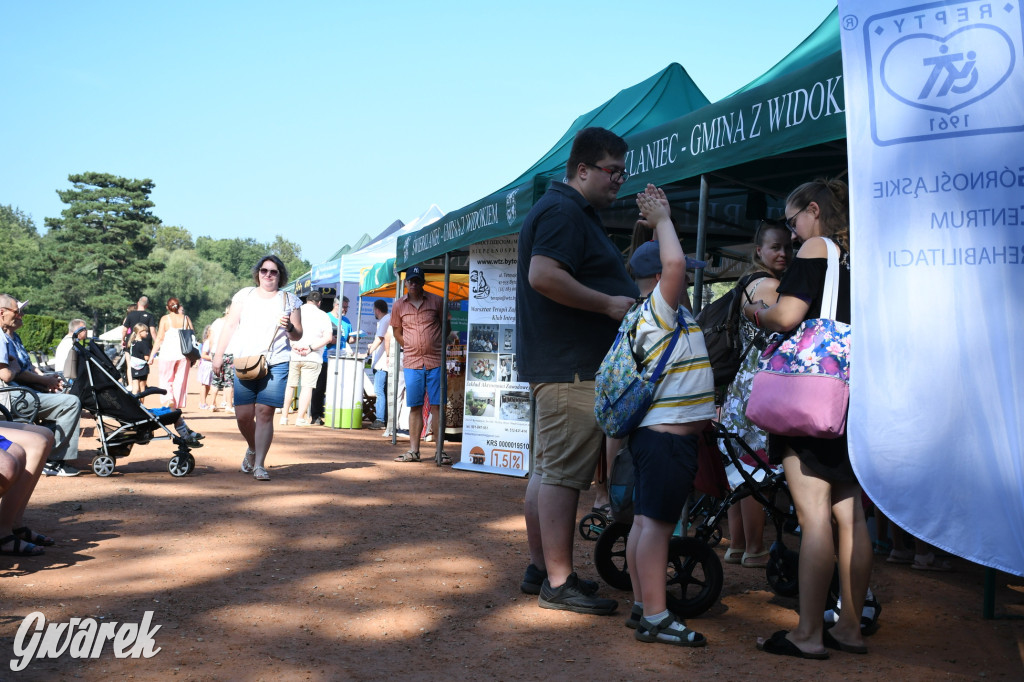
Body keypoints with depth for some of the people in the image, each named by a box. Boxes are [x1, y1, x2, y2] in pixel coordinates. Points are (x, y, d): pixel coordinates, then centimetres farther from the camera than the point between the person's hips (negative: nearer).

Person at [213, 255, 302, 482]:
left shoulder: (290, 300, 12)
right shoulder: (244, 295, 14)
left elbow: (298, 336, 11)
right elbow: (230, 325, 13)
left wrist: (290, 328, -12)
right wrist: (218, 355, 7)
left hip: (275, 364, -1)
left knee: (265, 412, -11)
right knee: (243, 415, -1)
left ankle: (259, 465, -6)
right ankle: (252, 449, 28)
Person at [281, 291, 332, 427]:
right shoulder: (323, 315, 2)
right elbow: (327, 337, -8)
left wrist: (293, 345, -9)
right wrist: (311, 348, -12)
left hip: (293, 355, 2)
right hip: (312, 358, -2)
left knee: (289, 386, 13)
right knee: (307, 387, 1)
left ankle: (284, 416, 17)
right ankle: (301, 418, -2)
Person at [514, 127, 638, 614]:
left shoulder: (576, 214, 23)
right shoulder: (563, 212, -12)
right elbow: (544, 276, -26)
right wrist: (609, 304, -20)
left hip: (556, 366, 11)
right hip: (572, 368, -11)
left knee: (548, 469, 14)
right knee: (564, 473, -8)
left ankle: (540, 568, 23)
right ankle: (558, 583, -3)